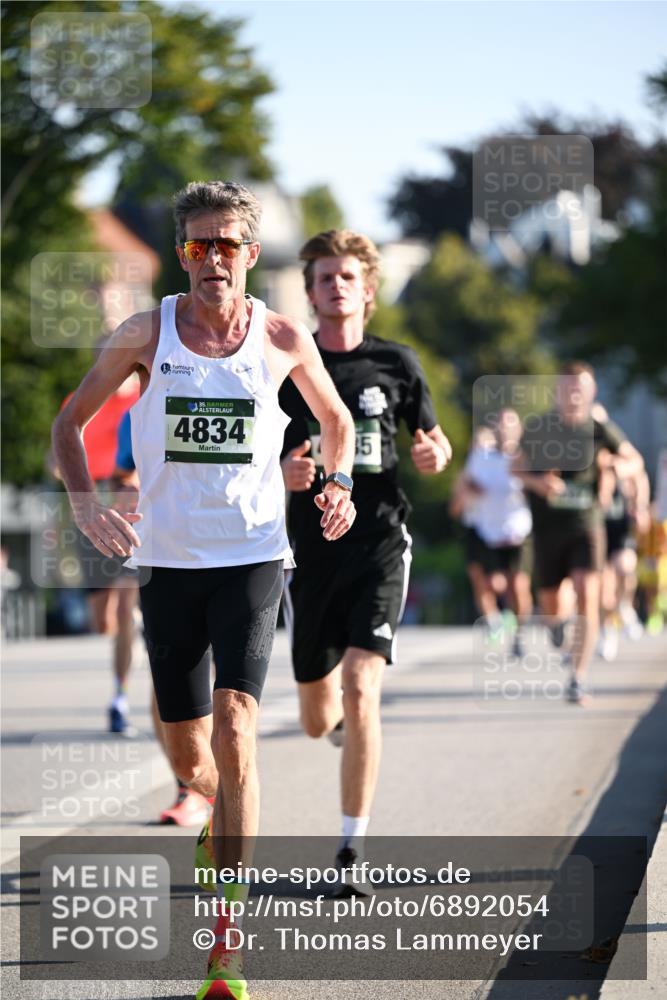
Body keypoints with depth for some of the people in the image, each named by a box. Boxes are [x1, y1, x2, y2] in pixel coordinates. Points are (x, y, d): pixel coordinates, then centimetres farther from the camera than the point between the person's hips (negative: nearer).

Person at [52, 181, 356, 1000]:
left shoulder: (284, 340, -1)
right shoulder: (146, 335, -2)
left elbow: (336, 419, 18)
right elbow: (70, 420, 7)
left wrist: (338, 483, -1)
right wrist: (84, 501, -10)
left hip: (253, 557, -2)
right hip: (168, 560, 2)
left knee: (234, 731, -18)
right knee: (187, 757, 8)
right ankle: (226, 815, 47)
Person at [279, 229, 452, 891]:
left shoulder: (395, 363, 3)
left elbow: (433, 439, 15)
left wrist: (435, 454, -8)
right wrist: (284, 472, -16)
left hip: (379, 543, -1)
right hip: (310, 546, 2)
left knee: (360, 689, -19)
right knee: (318, 720, 9)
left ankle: (352, 847, -12)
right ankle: (345, 719, 50)